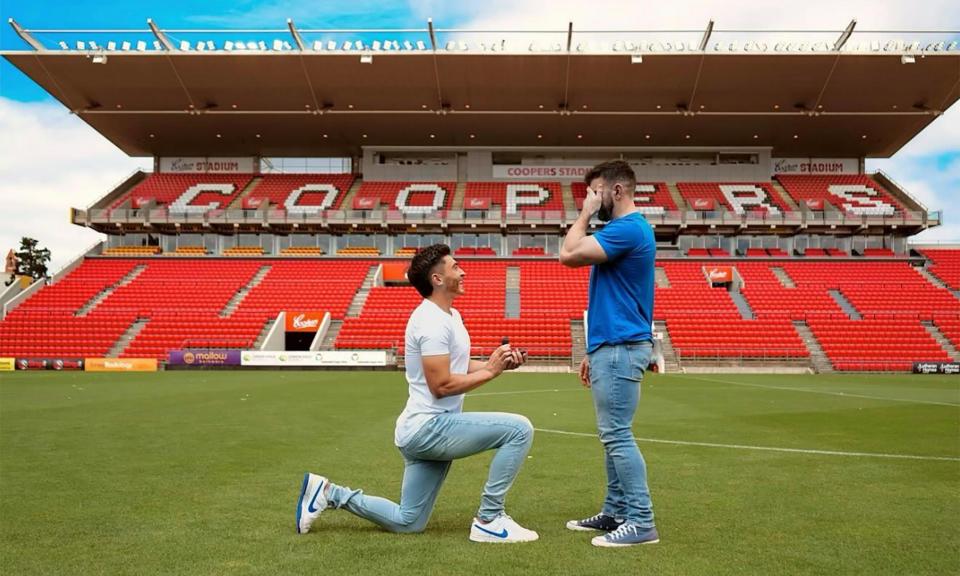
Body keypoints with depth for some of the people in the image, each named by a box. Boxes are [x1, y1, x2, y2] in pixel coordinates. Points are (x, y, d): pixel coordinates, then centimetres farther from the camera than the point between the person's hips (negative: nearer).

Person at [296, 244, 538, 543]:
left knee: (407, 522, 18)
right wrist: (490, 371, -15)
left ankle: (328, 492, 22)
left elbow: (458, 366, 19)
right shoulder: (433, 321, -18)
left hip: (425, 430, 10)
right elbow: (441, 385, -22)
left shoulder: (450, 315, 15)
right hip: (430, 427, -10)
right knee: (519, 429, -19)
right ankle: (489, 520, -9)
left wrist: (498, 362, 4)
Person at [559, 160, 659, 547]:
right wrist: (595, 351, 21)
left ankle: (641, 521, 0)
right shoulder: (624, 229, 19)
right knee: (613, 435, 14)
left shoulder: (628, 228, -14)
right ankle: (615, 512, 22)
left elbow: (569, 254, -21)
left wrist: (585, 214, -6)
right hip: (613, 347, 11)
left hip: (620, 349, -11)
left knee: (617, 436, -7)